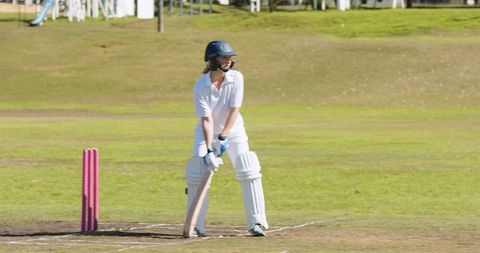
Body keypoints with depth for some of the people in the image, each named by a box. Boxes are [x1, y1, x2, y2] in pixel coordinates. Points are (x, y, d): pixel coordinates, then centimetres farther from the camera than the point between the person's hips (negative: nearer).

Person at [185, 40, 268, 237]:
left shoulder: (236, 78, -14)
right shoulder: (201, 86, -18)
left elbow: (234, 110, -17)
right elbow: (206, 119, -23)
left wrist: (223, 138, -24)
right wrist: (209, 150, -31)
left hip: (233, 131, 1)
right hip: (207, 133, -1)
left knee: (249, 172, -14)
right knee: (197, 174, -11)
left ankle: (256, 222, -11)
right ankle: (196, 225, 2)